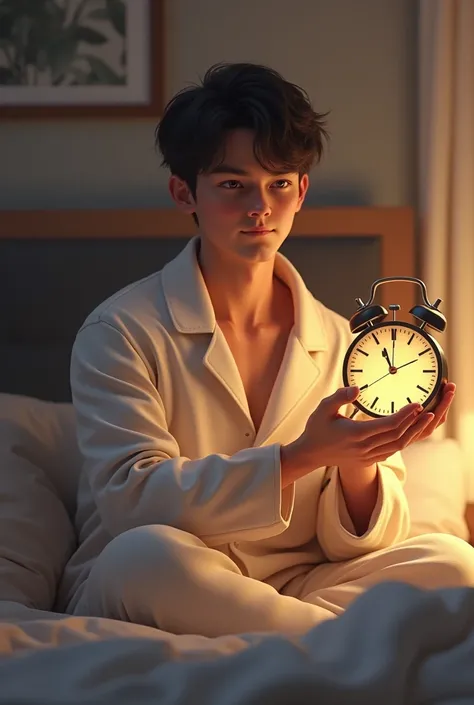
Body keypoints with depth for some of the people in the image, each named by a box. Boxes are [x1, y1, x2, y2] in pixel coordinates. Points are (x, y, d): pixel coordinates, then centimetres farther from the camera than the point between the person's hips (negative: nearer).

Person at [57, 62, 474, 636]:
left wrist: (359, 467, -19)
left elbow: (364, 543, 5)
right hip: (127, 596, -2)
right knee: (146, 555, -37)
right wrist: (300, 458, -27)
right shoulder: (120, 332, -4)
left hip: (300, 587, 3)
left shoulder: (342, 343, 8)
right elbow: (131, 499, -18)